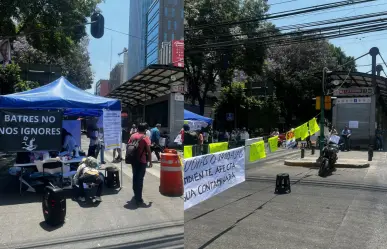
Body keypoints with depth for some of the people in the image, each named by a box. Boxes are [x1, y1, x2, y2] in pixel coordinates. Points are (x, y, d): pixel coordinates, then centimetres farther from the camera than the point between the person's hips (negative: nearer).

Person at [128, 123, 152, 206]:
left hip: (133, 160, 6)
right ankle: (138, 199, 1)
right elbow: (148, 151, -15)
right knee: (140, 179, -1)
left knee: (135, 177, 20)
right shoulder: (145, 138, -11)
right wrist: (150, 161, -7)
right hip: (142, 161, -5)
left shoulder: (132, 136, 6)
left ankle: (136, 194, 34)